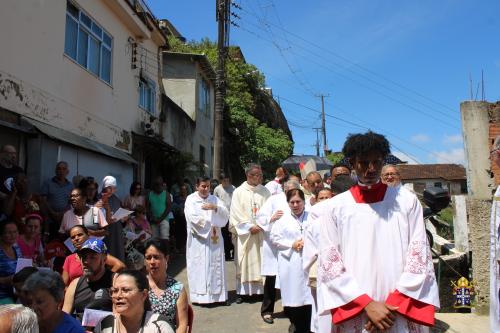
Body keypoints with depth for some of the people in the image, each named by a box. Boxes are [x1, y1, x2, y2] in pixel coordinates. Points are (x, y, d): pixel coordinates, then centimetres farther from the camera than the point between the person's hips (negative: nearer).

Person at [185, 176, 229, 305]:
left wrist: (215, 207, -17)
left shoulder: (214, 199, 13)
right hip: (198, 239, -3)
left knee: (215, 266, 2)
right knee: (199, 267, -4)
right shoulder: (191, 199, 3)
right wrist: (210, 225, -8)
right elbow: (192, 217, -10)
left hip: (214, 238, 3)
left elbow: (225, 213, 2)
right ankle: (200, 295, 1)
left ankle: (216, 294, 7)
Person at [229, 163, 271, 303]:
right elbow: (236, 214, -4)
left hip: (262, 233, 2)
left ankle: (260, 289, 13)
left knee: (261, 261, 4)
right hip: (244, 233, -2)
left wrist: (261, 226, -11)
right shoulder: (239, 192, -2)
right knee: (244, 262, 2)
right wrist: (250, 227, -11)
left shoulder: (265, 191, 4)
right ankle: (242, 291, 9)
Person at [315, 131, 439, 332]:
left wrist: (393, 303, -9)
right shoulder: (334, 208, 0)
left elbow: (419, 255, -1)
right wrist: (368, 304, -11)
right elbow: (329, 263, -3)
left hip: (401, 314, 1)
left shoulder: (407, 201, 2)